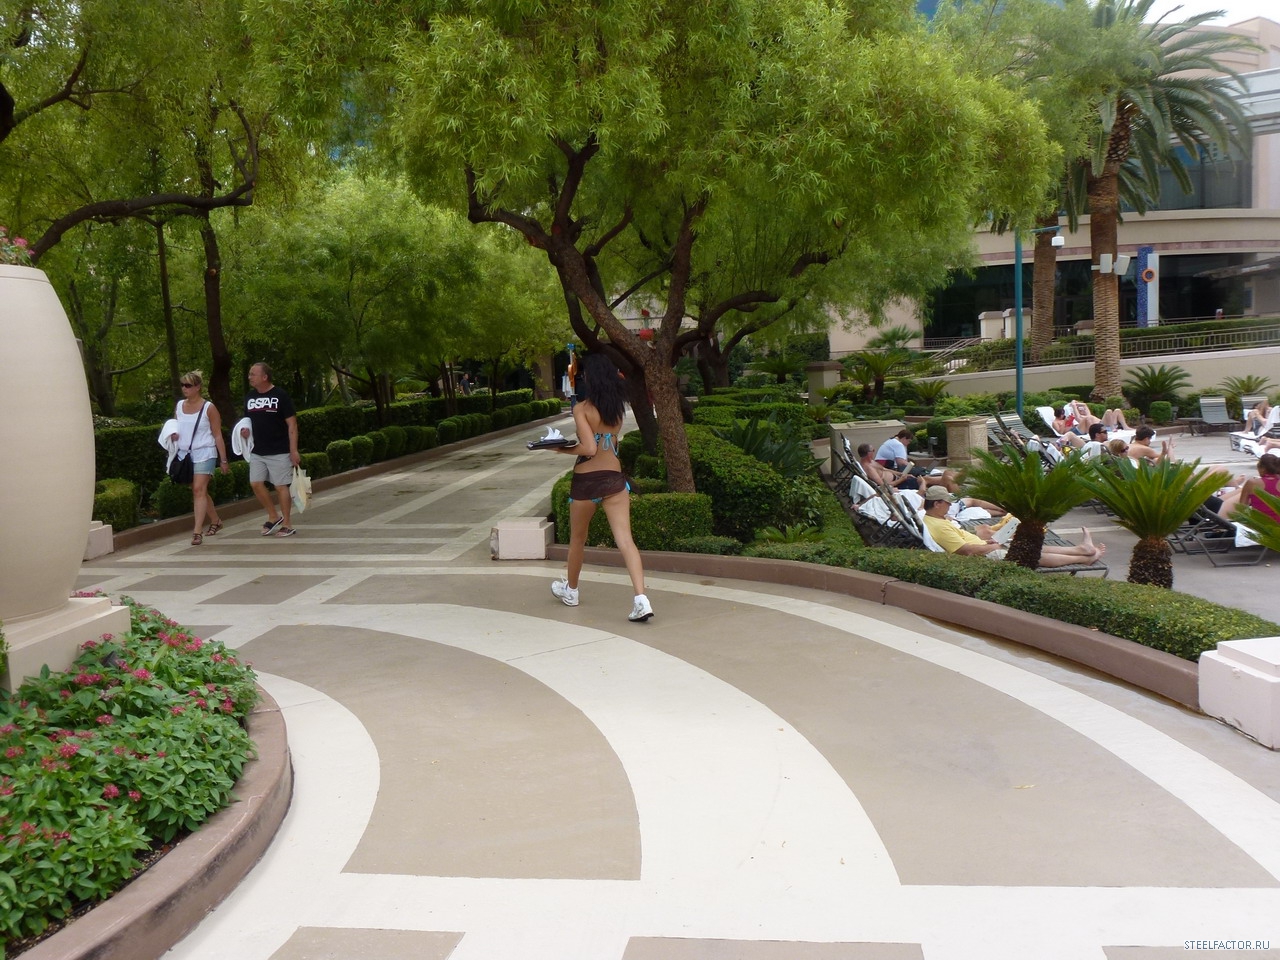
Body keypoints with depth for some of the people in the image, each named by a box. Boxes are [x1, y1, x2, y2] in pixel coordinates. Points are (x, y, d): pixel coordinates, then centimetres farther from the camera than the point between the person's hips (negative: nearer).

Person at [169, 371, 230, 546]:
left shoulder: (208, 408, -5)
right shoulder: (179, 406, 10)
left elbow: (217, 435, -4)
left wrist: (223, 460, -5)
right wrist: (172, 435, -3)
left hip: (204, 454, -6)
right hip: (185, 454, 6)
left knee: (199, 490, -15)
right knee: (199, 491, 14)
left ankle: (198, 532, -18)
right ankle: (215, 521, 33)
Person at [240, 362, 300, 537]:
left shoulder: (280, 396, -9)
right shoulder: (249, 397, 9)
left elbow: (292, 424, -9)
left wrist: (293, 450, -15)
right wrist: (245, 430, -2)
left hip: (279, 452, -6)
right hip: (258, 452, 6)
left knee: (281, 486, -2)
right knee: (256, 483, 0)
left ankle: (286, 525, 7)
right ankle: (273, 517, 18)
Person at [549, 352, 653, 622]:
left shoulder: (582, 409, -11)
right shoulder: (617, 406, 5)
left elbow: (589, 448, -19)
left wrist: (563, 449, -4)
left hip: (587, 480, -3)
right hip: (615, 478, 3)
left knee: (577, 539, 18)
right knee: (625, 540, -5)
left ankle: (570, 590, 39)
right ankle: (641, 599, -18)